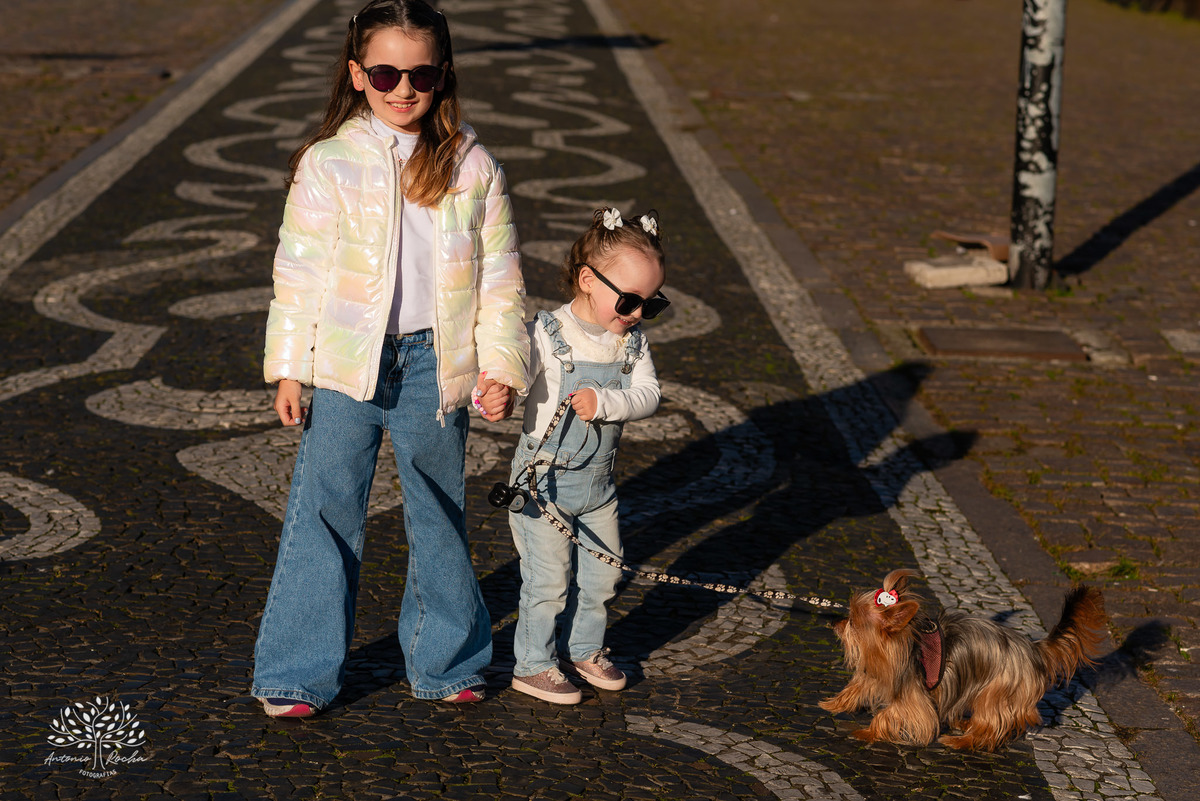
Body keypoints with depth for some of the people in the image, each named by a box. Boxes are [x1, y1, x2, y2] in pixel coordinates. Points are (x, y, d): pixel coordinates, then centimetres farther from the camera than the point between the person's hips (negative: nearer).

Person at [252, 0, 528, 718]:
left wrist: (501, 364, 0)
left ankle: (447, 660, 31)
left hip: (436, 368, 1)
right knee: (324, 516, 1)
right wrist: (289, 370, 1)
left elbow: (500, 277, 5)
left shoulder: (473, 167, 0)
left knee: (440, 518, 14)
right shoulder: (327, 166, -4)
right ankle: (299, 674, 14)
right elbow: (299, 275, 1)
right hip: (347, 368, -1)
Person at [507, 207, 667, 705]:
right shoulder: (547, 336, -17)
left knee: (602, 574, 16)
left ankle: (583, 649, 37)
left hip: (598, 482, 6)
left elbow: (647, 395, -7)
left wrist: (605, 401, -24)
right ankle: (534, 665, 15)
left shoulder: (632, 341, 1)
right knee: (548, 579, -1)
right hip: (544, 480, -6)